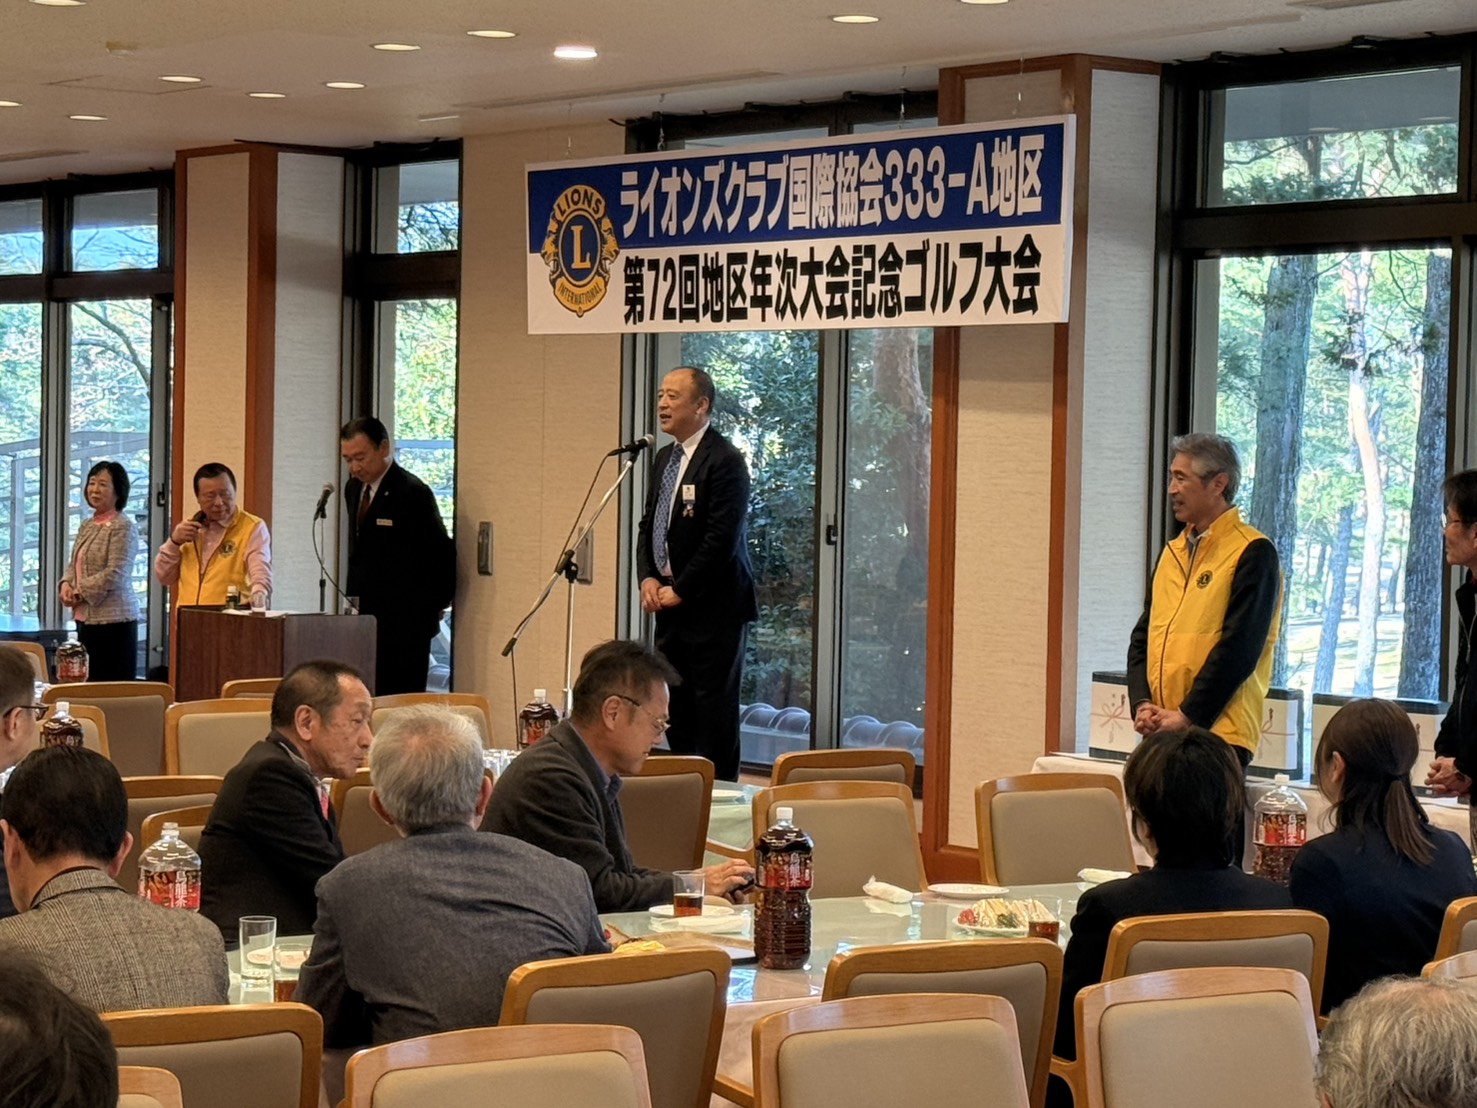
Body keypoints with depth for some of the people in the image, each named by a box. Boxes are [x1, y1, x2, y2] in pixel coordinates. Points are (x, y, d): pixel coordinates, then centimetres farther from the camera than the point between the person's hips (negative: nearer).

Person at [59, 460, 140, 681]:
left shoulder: (123, 527, -10)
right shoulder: (86, 526, 16)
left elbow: (115, 574, -17)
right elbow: (74, 564, 22)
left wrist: (80, 592, -12)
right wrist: (66, 584, 1)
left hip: (113, 621, -8)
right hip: (85, 619, 8)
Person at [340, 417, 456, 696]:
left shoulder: (412, 492, -13)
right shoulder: (353, 489, 12)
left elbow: (441, 552, -10)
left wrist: (434, 606, -4)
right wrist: (355, 598, 17)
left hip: (405, 623, -7)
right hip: (367, 617, 7)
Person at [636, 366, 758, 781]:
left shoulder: (725, 462, -13)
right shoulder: (664, 458, 15)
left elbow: (722, 539, -19)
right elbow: (648, 525, 20)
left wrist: (680, 590, -14)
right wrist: (648, 578, 3)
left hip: (713, 607, -9)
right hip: (671, 606, 9)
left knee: (714, 710, -4)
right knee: (676, 710, 10)